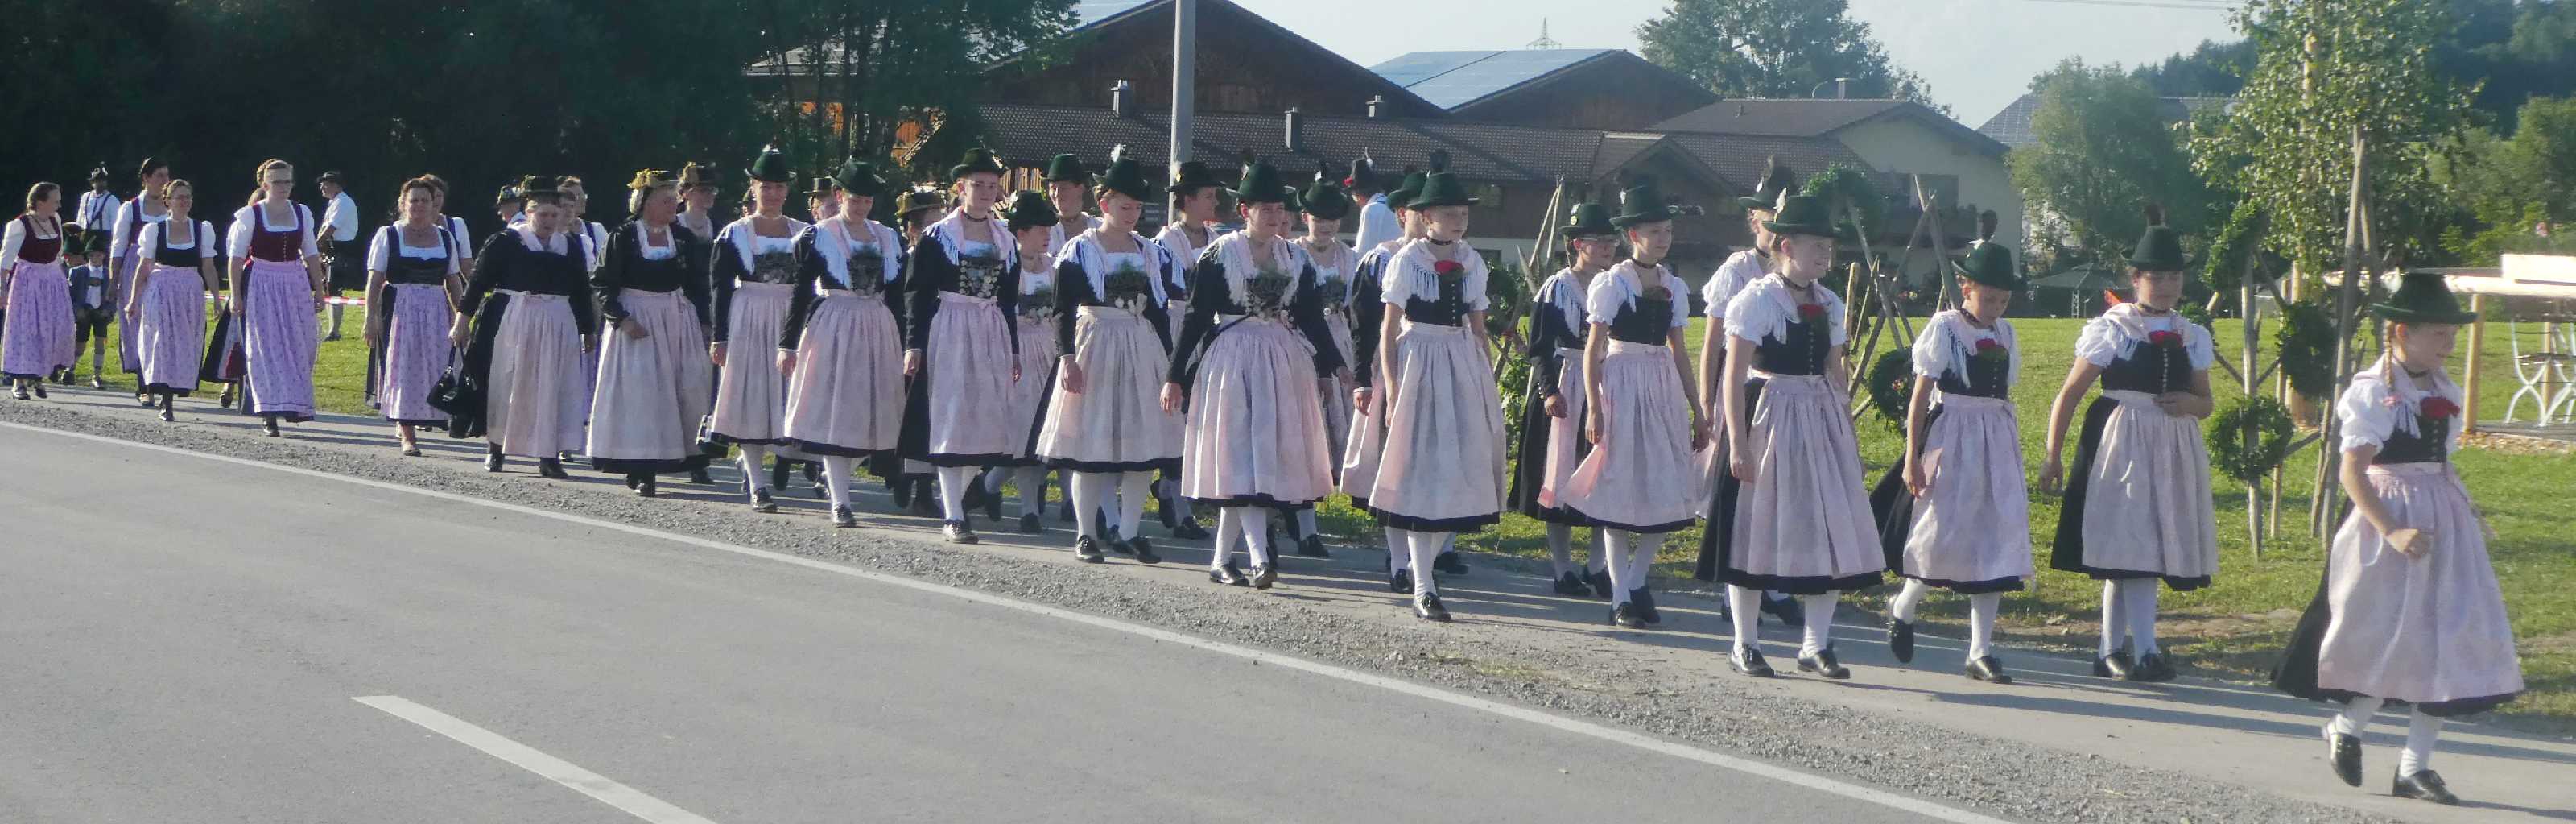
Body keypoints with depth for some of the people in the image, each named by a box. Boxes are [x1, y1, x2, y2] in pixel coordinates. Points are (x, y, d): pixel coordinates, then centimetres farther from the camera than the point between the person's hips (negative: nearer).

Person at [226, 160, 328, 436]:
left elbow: (311, 254, 13)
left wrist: (319, 290, 11)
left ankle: (294, 405, 16)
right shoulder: (250, 215, -4)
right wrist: (236, 295, -8)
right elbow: (237, 257, -4)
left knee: (300, 347, 2)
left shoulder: (302, 213, 7)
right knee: (266, 349, -4)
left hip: (296, 284, 4)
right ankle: (269, 414, -3)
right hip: (261, 286, -4)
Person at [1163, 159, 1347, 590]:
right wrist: (1175, 376, -5)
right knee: (1245, 460, -11)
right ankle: (1260, 558, -19)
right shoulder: (1220, 254, -4)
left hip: (1283, 360, 4)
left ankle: (1221, 559, 14)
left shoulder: (1295, 258, 9)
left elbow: (1311, 319, 13)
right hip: (1232, 359, -4)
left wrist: (1336, 365, 5)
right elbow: (1196, 317, -4)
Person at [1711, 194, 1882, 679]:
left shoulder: (1830, 305, 10)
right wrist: (1737, 442, -17)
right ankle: (1744, 646, 11)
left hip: (1821, 421, 6)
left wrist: (1848, 436, 15)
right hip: (1769, 416, -6)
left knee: (1831, 529, 2)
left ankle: (1816, 644, 11)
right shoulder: (1756, 300, -9)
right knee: (1759, 527, 1)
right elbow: (1733, 377, -12)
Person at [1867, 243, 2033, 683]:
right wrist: (1912, 458, -10)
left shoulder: (2005, 334, 11)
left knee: (1994, 541, 1)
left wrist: (2014, 453, 18)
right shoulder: (1944, 328, -6)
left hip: (1997, 443, 5)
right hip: (1951, 436, -5)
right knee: (1943, 537, -7)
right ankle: (1903, 609, 23)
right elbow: (1920, 396, -7)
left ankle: (1981, 651, 4)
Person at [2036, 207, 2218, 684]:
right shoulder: (2111, 330, -2)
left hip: (2173, 450, 5)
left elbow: (2205, 402, 22)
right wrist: (2053, 457, -6)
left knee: (2126, 557, 8)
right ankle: (2145, 653, -14)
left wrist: (2190, 403, -3)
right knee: (2131, 549, -11)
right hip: (2120, 444, -5)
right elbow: (2068, 396, -1)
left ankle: (2112, 652, 16)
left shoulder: (2192, 338, 12)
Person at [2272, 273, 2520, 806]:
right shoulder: (2373, 391, -12)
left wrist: (2467, 515, 9)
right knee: (2399, 640, -3)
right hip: (2394, 518, -7)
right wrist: (2392, 531, -24)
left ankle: (2415, 765, 11)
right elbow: (2351, 472, -17)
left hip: (2446, 521, 7)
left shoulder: (2443, 391, 10)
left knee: (2447, 644, 3)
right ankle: (2345, 729, 23)